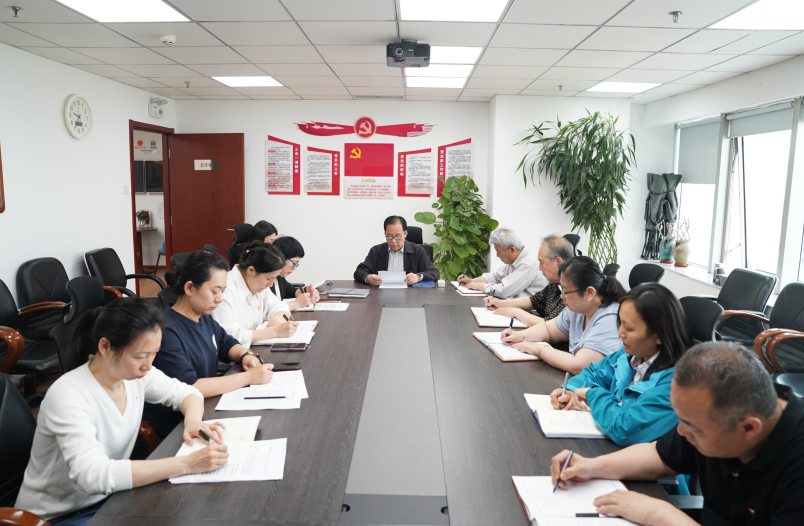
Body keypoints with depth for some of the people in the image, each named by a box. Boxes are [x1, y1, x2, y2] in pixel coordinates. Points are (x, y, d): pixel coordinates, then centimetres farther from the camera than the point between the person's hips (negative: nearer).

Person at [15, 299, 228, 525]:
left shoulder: (135, 374, -9)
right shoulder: (68, 396, -28)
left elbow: (185, 392, 6)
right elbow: (93, 475, -38)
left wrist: (193, 420, -17)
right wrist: (188, 464, -41)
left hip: (107, 497, 6)